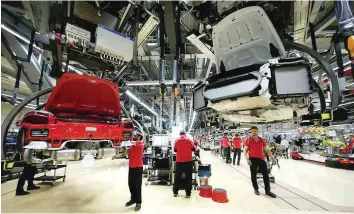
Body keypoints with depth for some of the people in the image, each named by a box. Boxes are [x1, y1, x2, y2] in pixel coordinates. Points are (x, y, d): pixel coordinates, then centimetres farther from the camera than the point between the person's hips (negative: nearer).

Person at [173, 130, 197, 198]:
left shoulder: (177, 140, -2)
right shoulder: (189, 140, -3)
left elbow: (175, 150, 5)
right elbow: (194, 149, 2)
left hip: (179, 161, 1)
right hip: (188, 161, -1)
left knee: (177, 177, 14)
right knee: (188, 178, 10)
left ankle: (175, 192, 23)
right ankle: (188, 193, 16)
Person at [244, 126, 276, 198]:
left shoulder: (261, 140, 4)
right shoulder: (249, 140, -7)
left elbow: (267, 150, 11)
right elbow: (245, 151, -9)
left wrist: (272, 157, 1)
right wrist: (247, 159, -21)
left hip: (261, 159, 3)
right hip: (252, 159, -3)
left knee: (266, 174, 6)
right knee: (253, 175, 8)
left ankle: (268, 191, 19)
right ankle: (256, 189, 26)